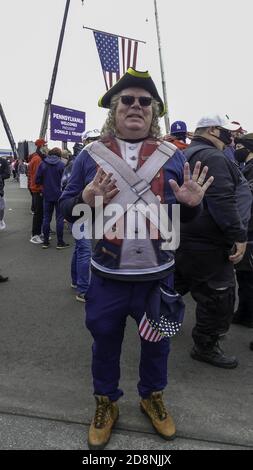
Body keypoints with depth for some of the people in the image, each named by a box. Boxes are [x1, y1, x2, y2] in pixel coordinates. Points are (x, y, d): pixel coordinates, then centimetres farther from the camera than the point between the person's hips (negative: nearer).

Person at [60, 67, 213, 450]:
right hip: (108, 275, 0)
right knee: (105, 341, 17)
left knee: (157, 342, 20)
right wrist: (85, 200, -20)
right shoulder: (90, 156, -1)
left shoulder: (173, 156, 1)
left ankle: (152, 397, 48)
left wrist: (191, 203, -18)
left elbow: (186, 217, 5)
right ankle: (106, 403, 43)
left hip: (158, 275, 1)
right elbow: (66, 209, 1)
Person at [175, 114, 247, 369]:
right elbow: (223, 201, -27)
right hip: (205, 243, -10)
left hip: (179, 238, 10)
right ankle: (205, 346, 16)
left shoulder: (183, 156, 16)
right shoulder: (212, 157, -16)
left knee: (176, 284, 25)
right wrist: (238, 235, -25)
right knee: (218, 296, 3)